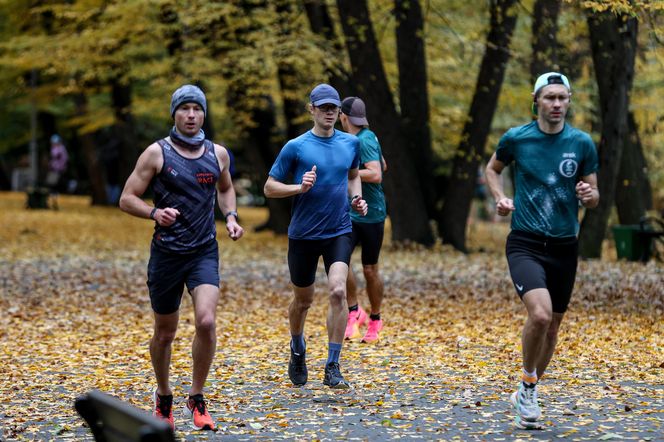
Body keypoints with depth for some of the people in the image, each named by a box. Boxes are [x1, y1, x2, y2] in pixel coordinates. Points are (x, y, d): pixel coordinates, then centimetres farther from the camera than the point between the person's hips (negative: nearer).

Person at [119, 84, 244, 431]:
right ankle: (163, 398, 33)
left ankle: (196, 399, -1)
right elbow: (127, 198, -5)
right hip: (166, 253, -1)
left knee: (206, 322, -19)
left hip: (205, 252, 2)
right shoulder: (157, 153, -5)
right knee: (164, 334, 8)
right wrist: (154, 213, -24)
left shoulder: (217, 153, 5)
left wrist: (230, 217, 6)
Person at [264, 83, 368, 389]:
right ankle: (297, 350, 43)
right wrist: (299, 187, -20)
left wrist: (356, 198, 4)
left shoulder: (351, 143, 4)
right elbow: (270, 187, -4)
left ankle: (332, 368, -13)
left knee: (338, 292, -19)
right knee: (303, 301, 12)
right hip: (303, 235, -1)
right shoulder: (295, 147, -7)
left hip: (339, 232, 1)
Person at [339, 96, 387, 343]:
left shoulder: (365, 141, -16)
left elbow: (376, 174, -27)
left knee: (370, 269, 4)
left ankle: (375, 320, 19)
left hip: (371, 215, -7)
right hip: (350, 213, 7)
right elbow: (382, 164, 24)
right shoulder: (359, 139, 11)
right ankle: (354, 312, -2)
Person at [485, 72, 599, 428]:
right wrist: (501, 198, 0)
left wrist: (589, 196, -16)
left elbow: (593, 197, 8)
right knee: (540, 314, -25)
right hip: (525, 243, -3)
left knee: (551, 328, 12)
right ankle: (529, 382, -1)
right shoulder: (516, 138, -3)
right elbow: (492, 168, 18)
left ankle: (526, 393, 34)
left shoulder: (582, 143, 0)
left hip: (564, 248, 3)